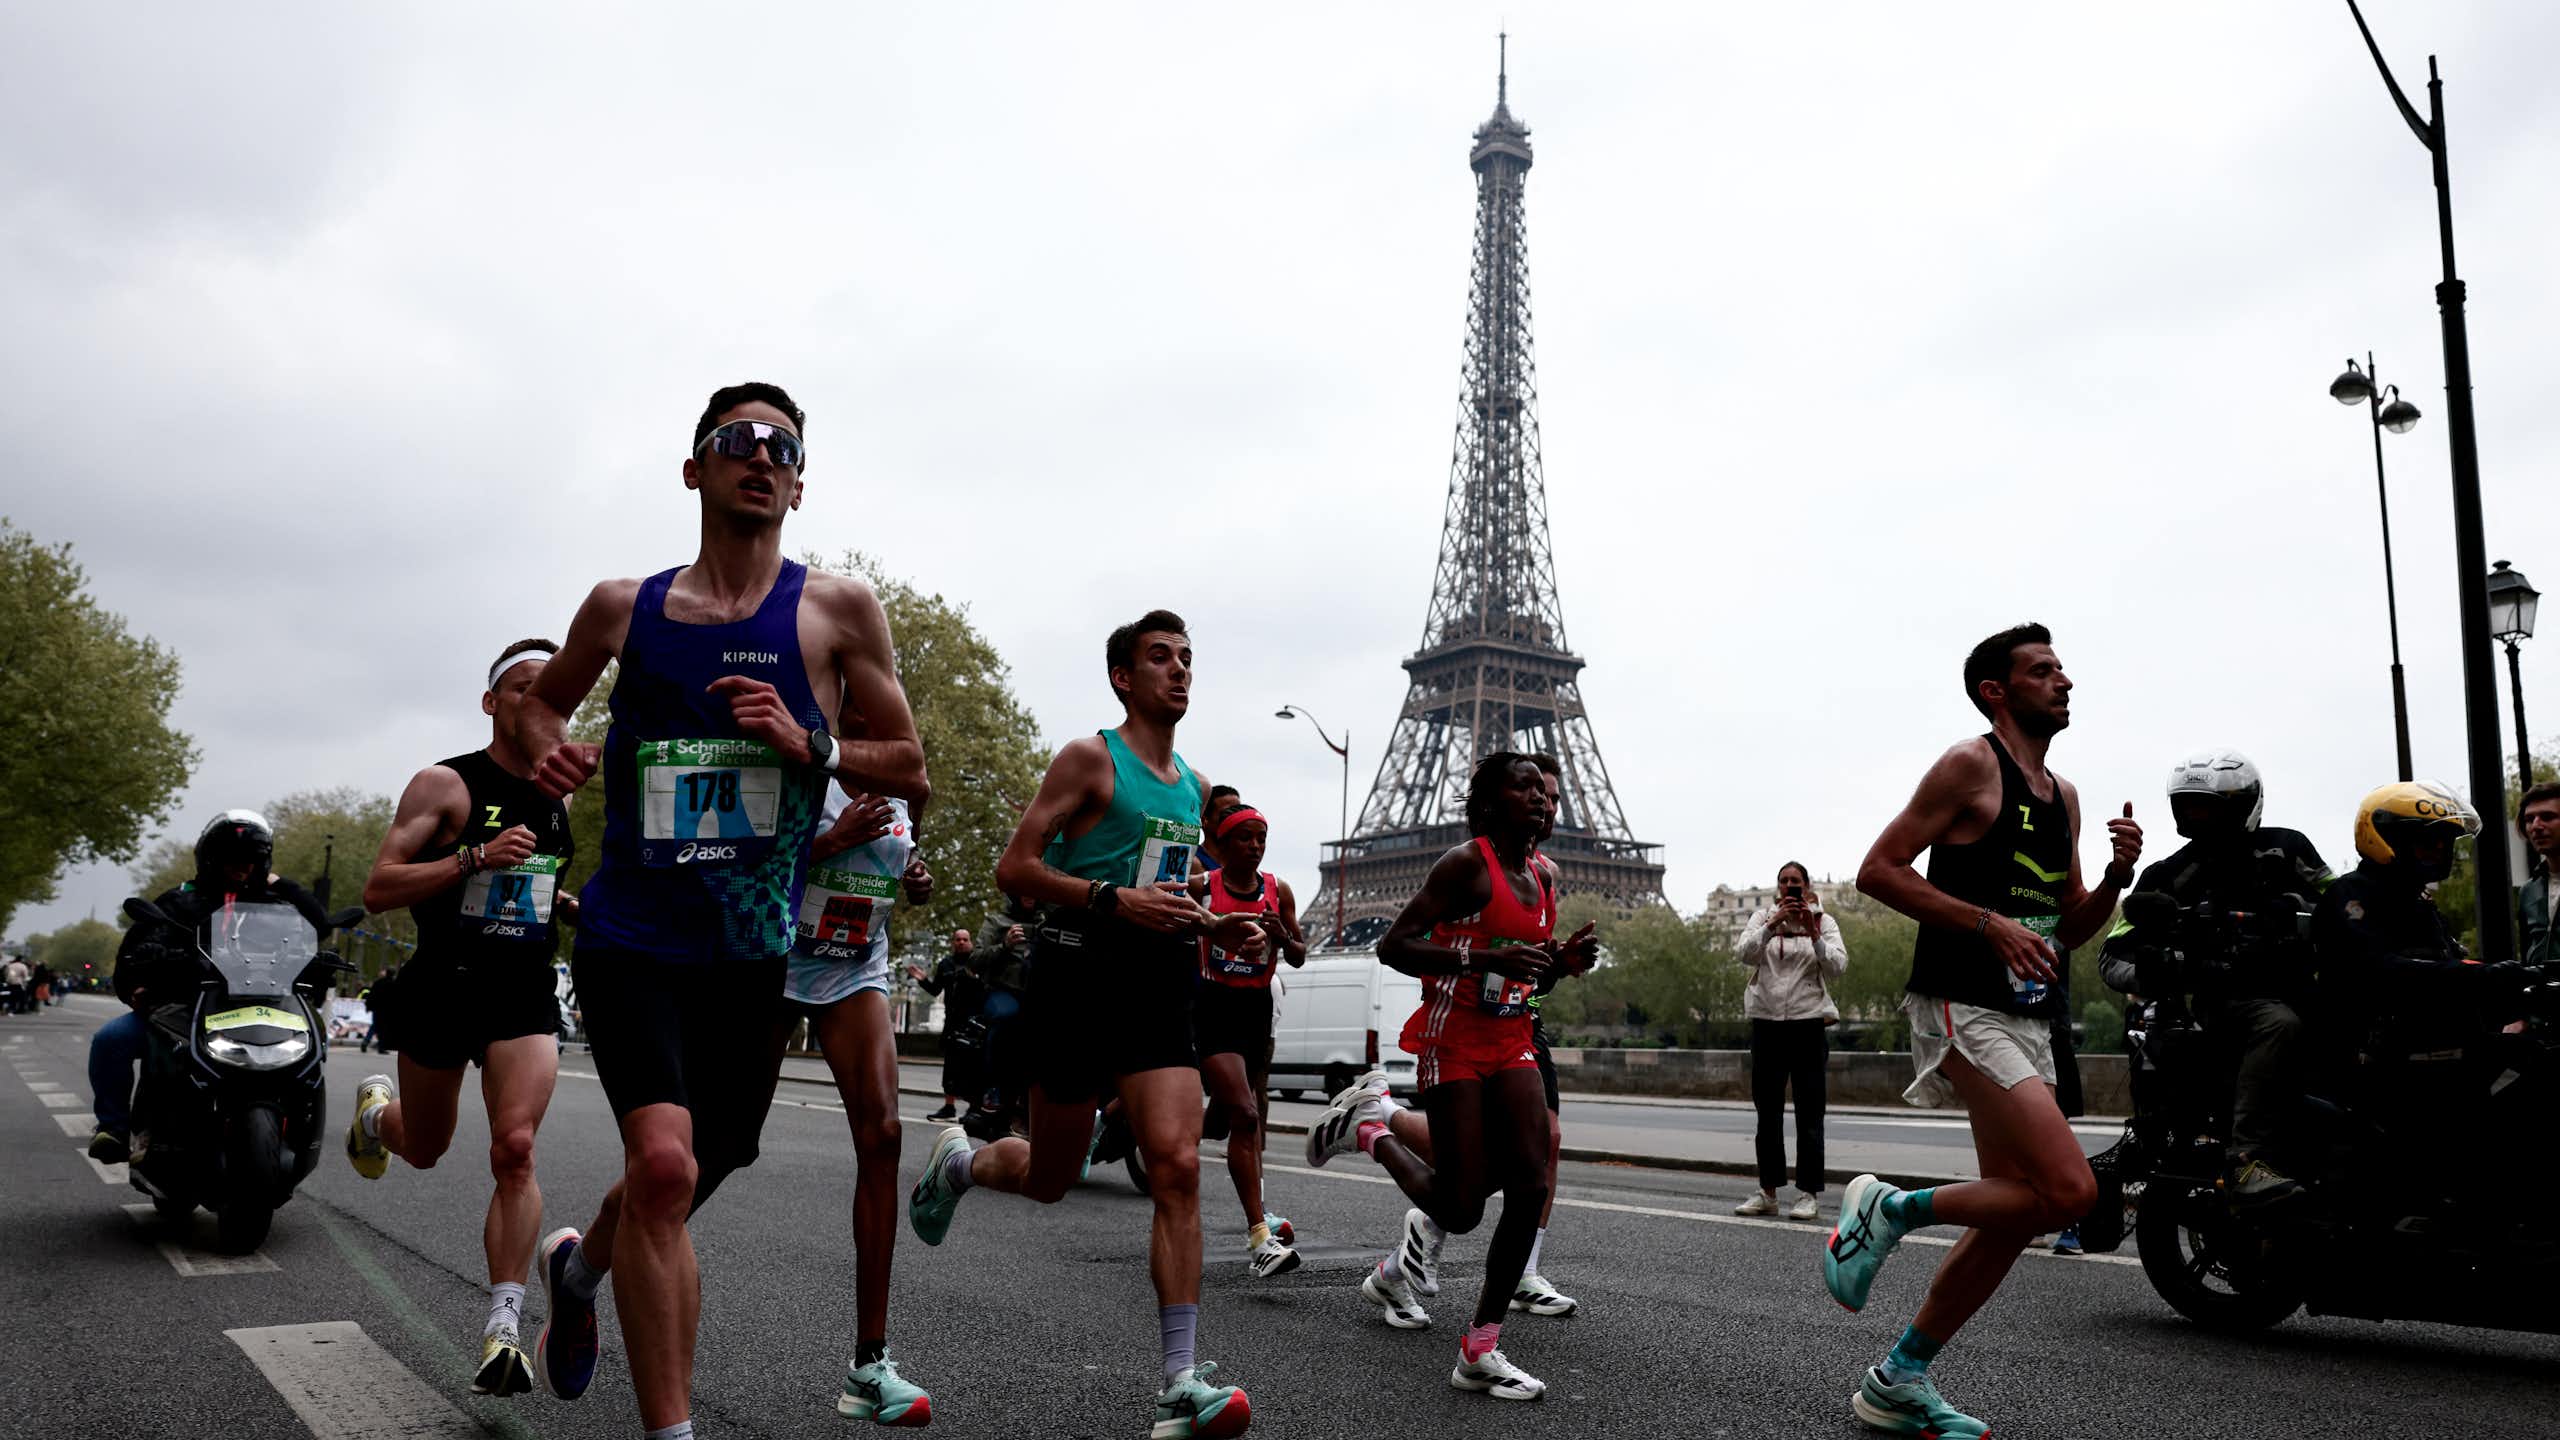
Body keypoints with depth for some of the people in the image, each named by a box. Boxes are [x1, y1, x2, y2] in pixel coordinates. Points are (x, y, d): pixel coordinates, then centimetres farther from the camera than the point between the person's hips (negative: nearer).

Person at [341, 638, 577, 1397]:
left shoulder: (558, 798, 10)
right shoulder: (445, 784, -7)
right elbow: (377, 888, -13)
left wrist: (579, 910, 9)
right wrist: (476, 858, -25)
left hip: (526, 993, 2)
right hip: (443, 986, -2)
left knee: (515, 1149, -16)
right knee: (424, 1150, 18)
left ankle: (504, 1329, -15)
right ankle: (376, 1110, 55)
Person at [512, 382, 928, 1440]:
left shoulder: (837, 610, 0)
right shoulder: (624, 607, 4)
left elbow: (908, 768, 2)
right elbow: (542, 698, 22)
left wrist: (809, 744, -16)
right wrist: (548, 752, -1)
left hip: (752, 953, 2)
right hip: (632, 937, -1)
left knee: (689, 1175, 17)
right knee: (664, 1161, -23)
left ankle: (579, 1266, 53)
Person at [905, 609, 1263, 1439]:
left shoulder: (1194, 787, 17)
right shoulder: (1090, 759, -4)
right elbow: (1014, 868, -10)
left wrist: (1212, 927, 9)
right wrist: (1114, 899, -22)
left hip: (1161, 988, 5)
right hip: (1081, 975, -5)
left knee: (1177, 1167, -12)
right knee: (1048, 1180, 9)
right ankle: (958, 1163, 45)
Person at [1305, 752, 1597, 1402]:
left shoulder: (1543, 878, 11)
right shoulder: (1466, 863, -12)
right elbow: (1393, 947, -18)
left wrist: (1562, 962, 0)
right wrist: (1487, 958, -28)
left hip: (1512, 1043, 7)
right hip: (1453, 1041, -7)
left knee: (1531, 1188, -8)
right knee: (1459, 1213, -6)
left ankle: (1481, 1352, 2)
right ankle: (1367, 1126, 21)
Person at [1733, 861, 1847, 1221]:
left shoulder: (1824, 922, 4)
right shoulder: (1762, 916, 7)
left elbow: (1838, 968, -9)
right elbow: (1743, 954, -10)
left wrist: (1813, 933, -20)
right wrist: (1773, 923, -20)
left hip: (1808, 1024, -2)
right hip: (1767, 1023, 2)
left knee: (1809, 1114, -1)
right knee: (1767, 1113, 8)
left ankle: (1809, 1194, 4)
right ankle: (1767, 1192, 16)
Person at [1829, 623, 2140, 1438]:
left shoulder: (2063, 796, 19)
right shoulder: (1971, 766, -6)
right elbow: (1877, 870, -13)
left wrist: (2116, 876, 3)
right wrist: (1990, 923, -19)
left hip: (2028, 1020, 9)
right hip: (1963, 1010, -9)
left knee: (2012, 1217, 8)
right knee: (2070, 1192, -20)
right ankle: (1888, 1210, 0)